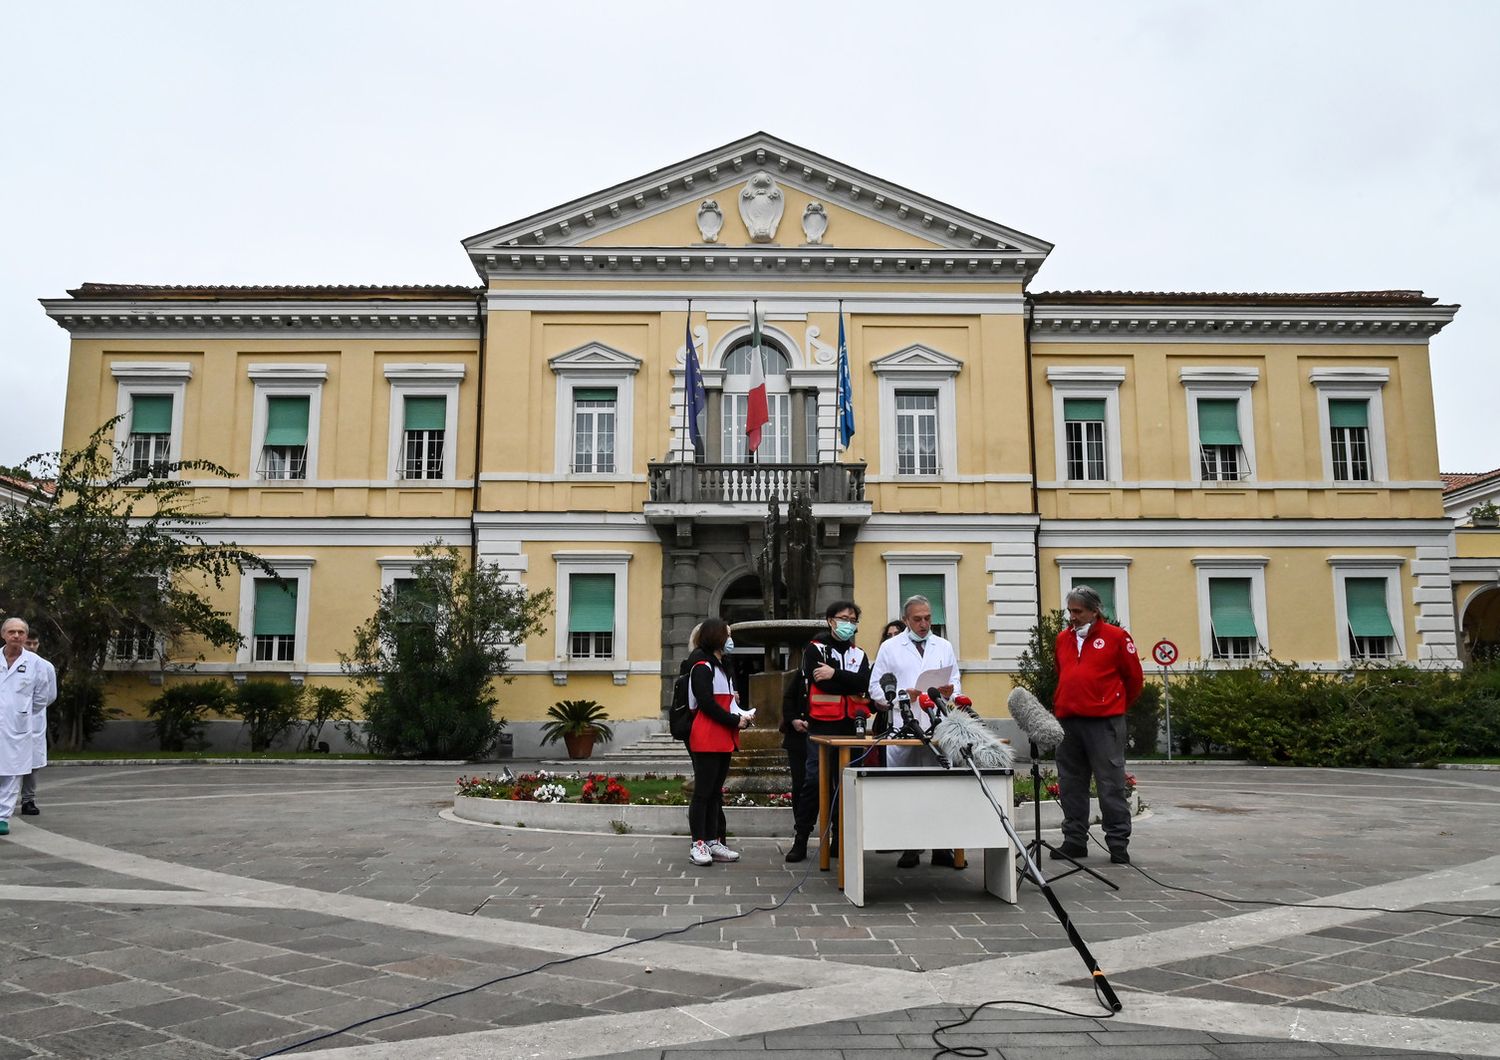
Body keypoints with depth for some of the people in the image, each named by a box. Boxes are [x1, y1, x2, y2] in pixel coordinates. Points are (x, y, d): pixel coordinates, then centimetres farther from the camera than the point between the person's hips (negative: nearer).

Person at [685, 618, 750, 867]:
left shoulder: (720, 667, 20)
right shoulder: (702, 667, -10)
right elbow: (706, 703, -19)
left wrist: (741, 715, 4)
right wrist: (735, 720, -14)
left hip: (724, 739, 9)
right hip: (707, 739, -9)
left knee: (715, 792, 11)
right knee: (703, 791, -5)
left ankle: (712, 842, 17)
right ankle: (698, 844, 1)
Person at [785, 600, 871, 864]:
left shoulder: (859, 655, 15)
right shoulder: (814, 649, 3)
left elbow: (863, 683, -5)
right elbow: (822, 682, -13)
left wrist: (835, 674, -16)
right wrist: (849, 684, -4)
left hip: (850, 727, 4)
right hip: (822, 725, -4)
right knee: (813, 781, -6)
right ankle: (800, 839, 2)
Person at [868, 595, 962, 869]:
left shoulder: (944, 647, 17)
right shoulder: (890, 648, 8)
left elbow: (956, 684, 16)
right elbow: (876, 688, 5)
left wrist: (950, 690, -7)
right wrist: (902, 694, -11)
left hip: (938, 728, 2)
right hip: (902, 729, -2)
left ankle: (942, 848, 9)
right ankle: (909, 849, 9)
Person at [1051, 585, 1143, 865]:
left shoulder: (1116, 637, -1)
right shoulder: (1063, 638, 14)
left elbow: (1134, 677, 5)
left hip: (1103, 722, -5)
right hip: (1067, 721, 5)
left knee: (1111, 785, -2)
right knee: (1071, 786, 9)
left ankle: (1118, 843, 6)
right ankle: (1074, 841, 18)